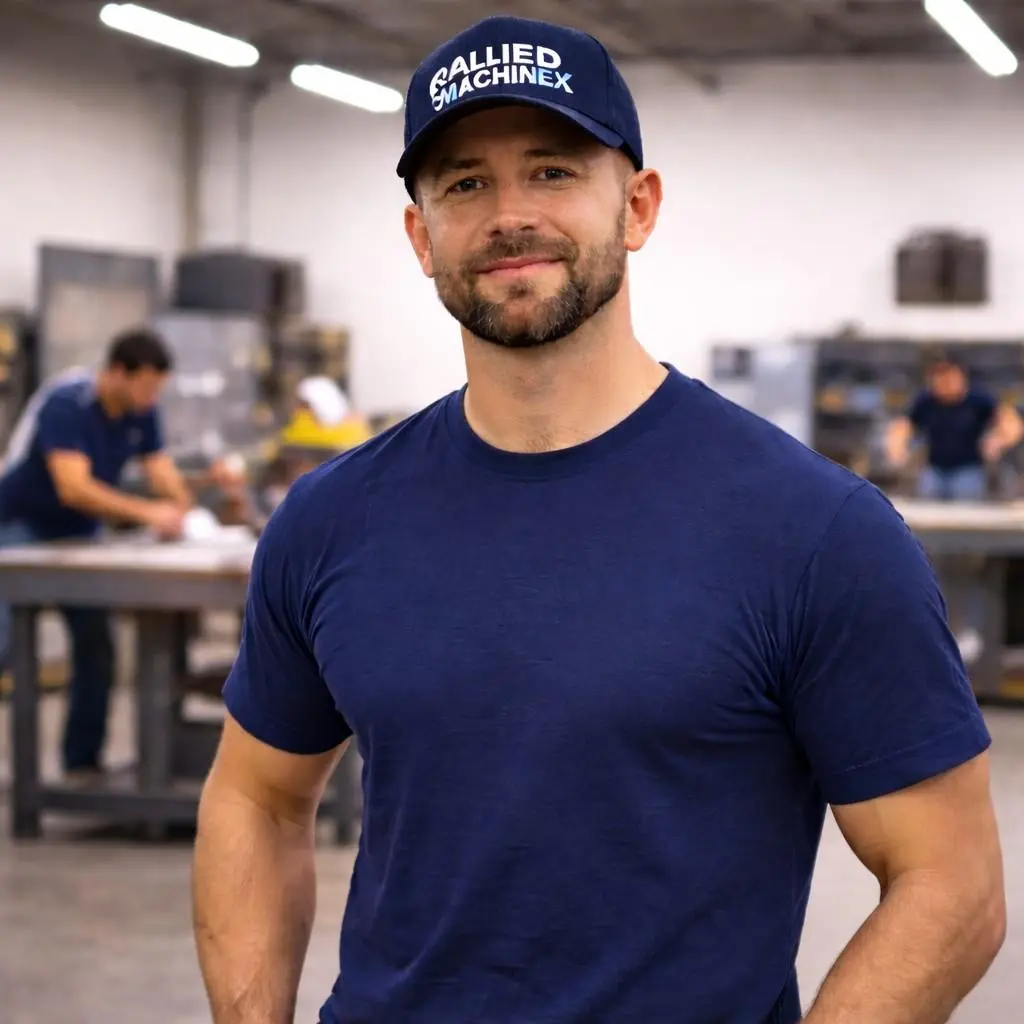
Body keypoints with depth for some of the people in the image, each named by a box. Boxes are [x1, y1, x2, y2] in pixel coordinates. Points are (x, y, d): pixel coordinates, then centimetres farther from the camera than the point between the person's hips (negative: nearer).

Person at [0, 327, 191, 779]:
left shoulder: (142, 413, -6)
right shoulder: (66, 403, -27)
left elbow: (163, 474, -6)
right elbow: (73, 488, -36)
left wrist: (187, 516, -27)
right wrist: (146, 512, -42)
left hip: (78, 535, 7)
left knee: (96, 645, -1)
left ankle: (82, 759, 7)